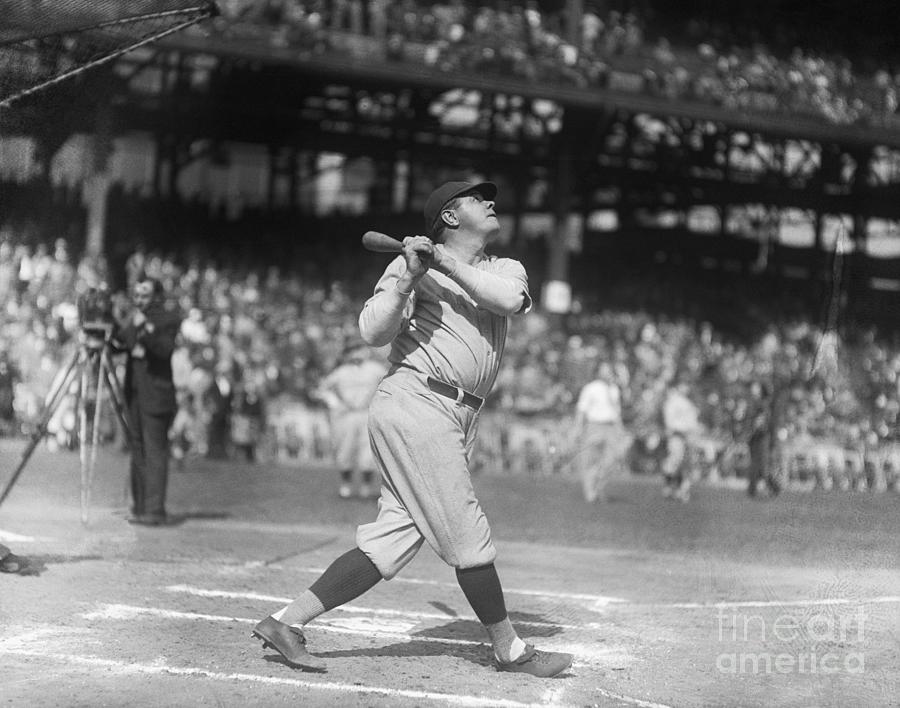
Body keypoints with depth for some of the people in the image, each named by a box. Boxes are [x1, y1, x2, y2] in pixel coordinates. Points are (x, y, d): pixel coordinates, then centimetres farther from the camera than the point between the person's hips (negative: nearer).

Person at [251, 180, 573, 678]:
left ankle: (286, 622, 3)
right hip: (415, 405, -7)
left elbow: (508, 300, -7)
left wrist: (448, 263, -9)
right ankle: (509, 650, 7)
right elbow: (374, 333, -11)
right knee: (468, 537, -4)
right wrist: (410, 277, -22)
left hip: (455, 421, 7)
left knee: (390, 544, 1)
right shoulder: (411, 267, 2)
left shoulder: (506, 269, 18)